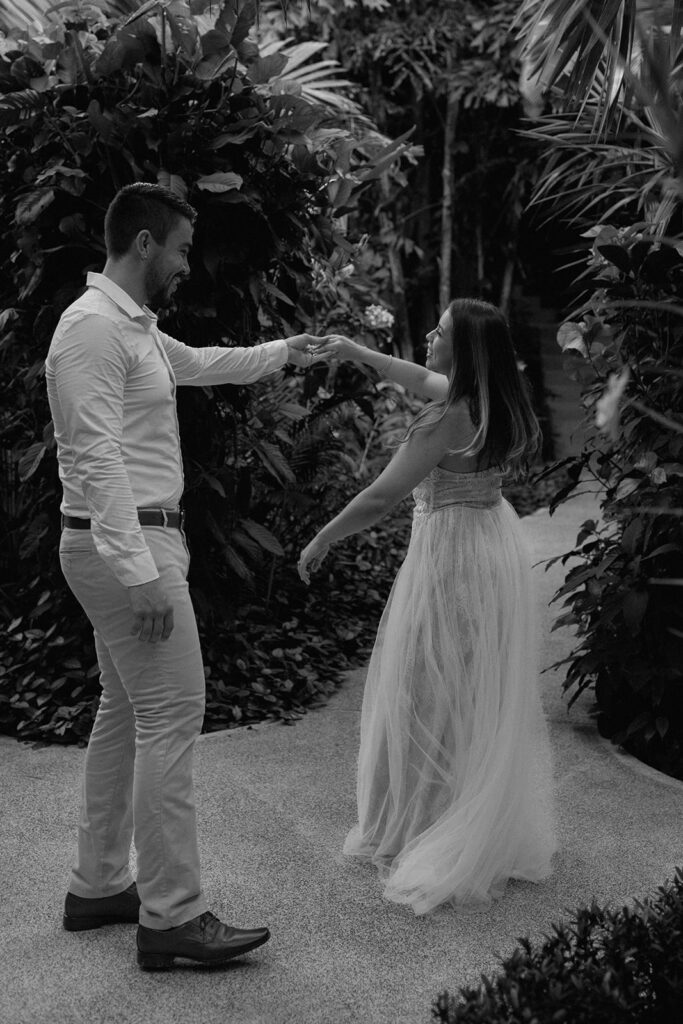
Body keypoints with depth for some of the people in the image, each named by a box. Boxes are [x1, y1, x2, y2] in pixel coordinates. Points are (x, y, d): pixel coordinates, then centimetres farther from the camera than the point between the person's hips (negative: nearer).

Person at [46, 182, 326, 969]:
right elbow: (98, 457, -23)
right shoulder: (93, 326, -15)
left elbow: (200, 363, 36)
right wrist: (140, 573, -26)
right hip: (124, 545, -11)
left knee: (126, 712, 15)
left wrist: (283, 352, 39)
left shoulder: (135, 327, 16)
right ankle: (172, 916, -2)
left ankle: (98, 886, 25)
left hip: (141, 540, 11)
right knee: (171, 714, -9)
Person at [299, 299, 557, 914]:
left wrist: (320, 542, -12)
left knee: (431, 703, 2)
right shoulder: (494, 400, 2)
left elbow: (380, 499, -22)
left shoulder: (449, 419, -23)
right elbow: (426, 381, 21)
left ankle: (418, 840, 14)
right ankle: (500, 834, 31)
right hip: (496, 547, 9)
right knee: (486, 700, 18)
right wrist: (361, 354, 26)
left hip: (452, 556, -9)